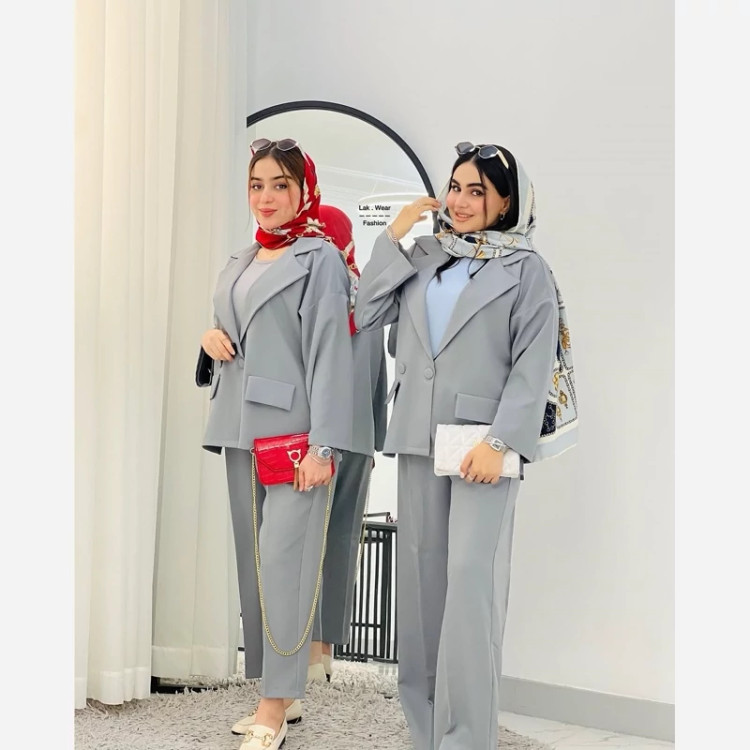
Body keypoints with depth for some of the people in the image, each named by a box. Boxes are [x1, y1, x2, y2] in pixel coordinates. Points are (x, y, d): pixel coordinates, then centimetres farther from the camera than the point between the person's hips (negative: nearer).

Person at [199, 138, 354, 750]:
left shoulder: (320, 259, -4)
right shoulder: (239, 264, 17)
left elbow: (329, 354, -11)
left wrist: (324, 445, -17)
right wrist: (211, 337, 2)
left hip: (294, 432, -7)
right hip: (242, 428, 8)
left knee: (285, 562, -10)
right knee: (254, 560, 9)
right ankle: (279, 693, 18)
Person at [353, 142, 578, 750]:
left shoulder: (525, 269, 0)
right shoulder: (423, 258, 13)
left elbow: (534, 364, -6)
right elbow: (367, 316, 7)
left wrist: (499, 442, -16)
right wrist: (394, 237, 3)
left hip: (482, 441, -5)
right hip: (418, 437, 5)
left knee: (471, 580, -10)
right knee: (420, 575, 7)